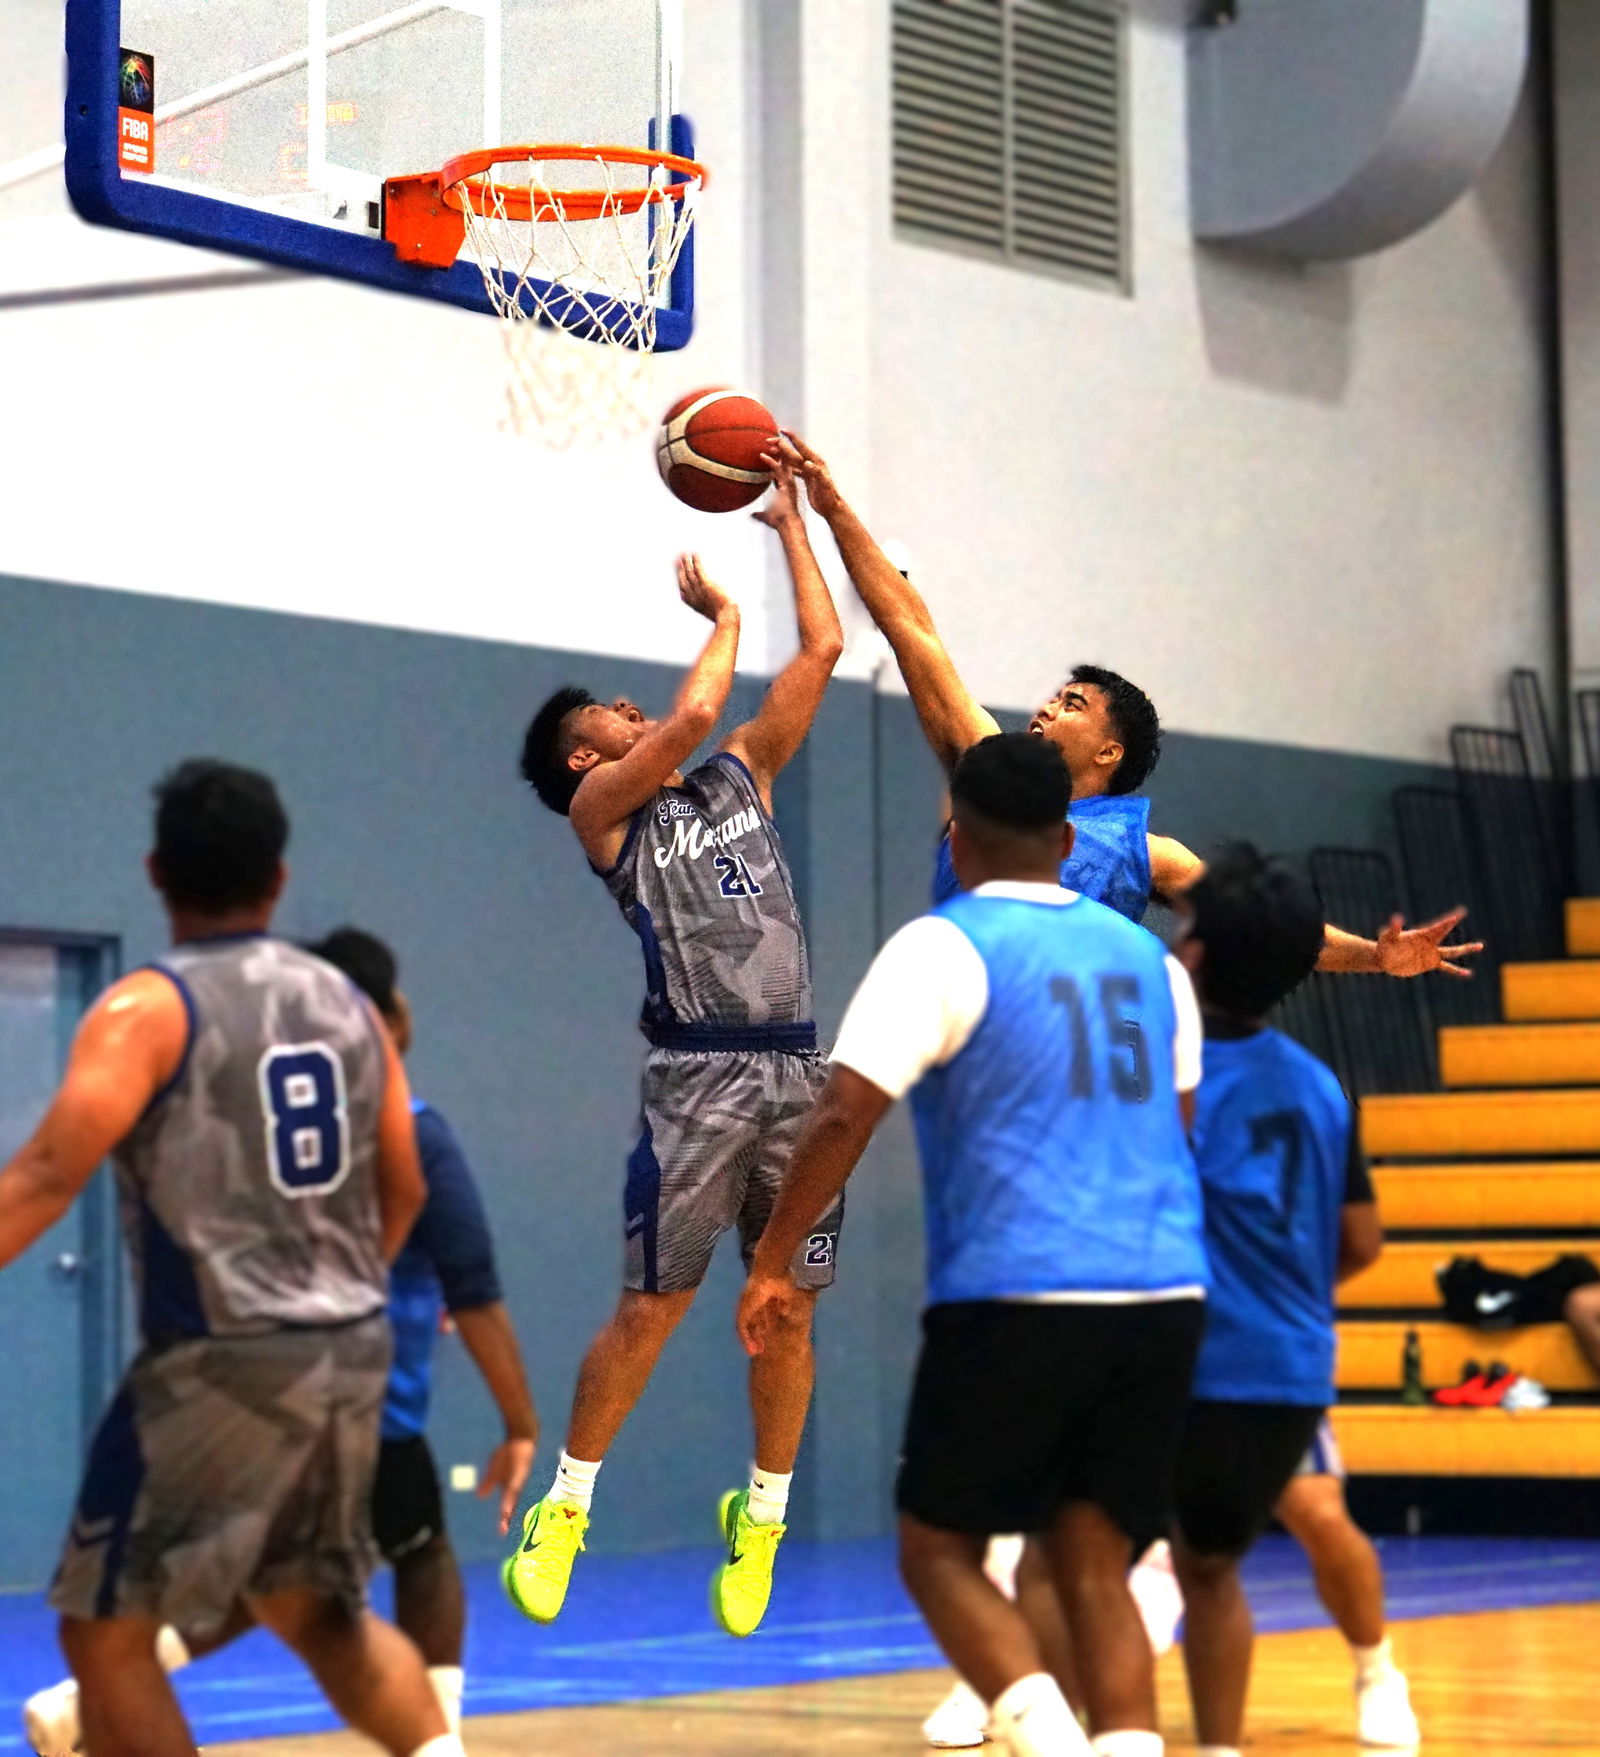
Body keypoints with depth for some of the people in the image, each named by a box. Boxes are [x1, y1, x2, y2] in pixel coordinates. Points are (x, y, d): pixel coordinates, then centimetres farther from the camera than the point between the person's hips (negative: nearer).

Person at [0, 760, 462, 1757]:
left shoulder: (148, 1007, -8)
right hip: (354, 1354, 6)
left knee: (105, 1632, 5)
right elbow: (404, 1192, 17)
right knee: (319, 1609, 25)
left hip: (220, 1362, -6)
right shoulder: (348, 1005, 10)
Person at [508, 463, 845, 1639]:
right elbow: (694, 711, -11)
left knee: (790, 1312, 5)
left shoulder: (743, 780, 20)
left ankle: (762, 1520, 18)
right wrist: (721, 614, 6)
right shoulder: (603, 809, 5)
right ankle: (564, 1507, 10)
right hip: (702, 1074, -5)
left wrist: (792, 522, 18)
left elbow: (824, 651, 16)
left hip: (798, 1071, 5)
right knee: (652, 1308, -3)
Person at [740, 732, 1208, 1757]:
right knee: (1094, 1567, 10)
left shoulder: (943, 948, -3)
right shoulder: (1148, 956, 16)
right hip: (1162, 1298, 5)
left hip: (1014, 1298, -5)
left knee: (940, 1549, 6)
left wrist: (773, 1263, -2)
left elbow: (845, 1116, -11)